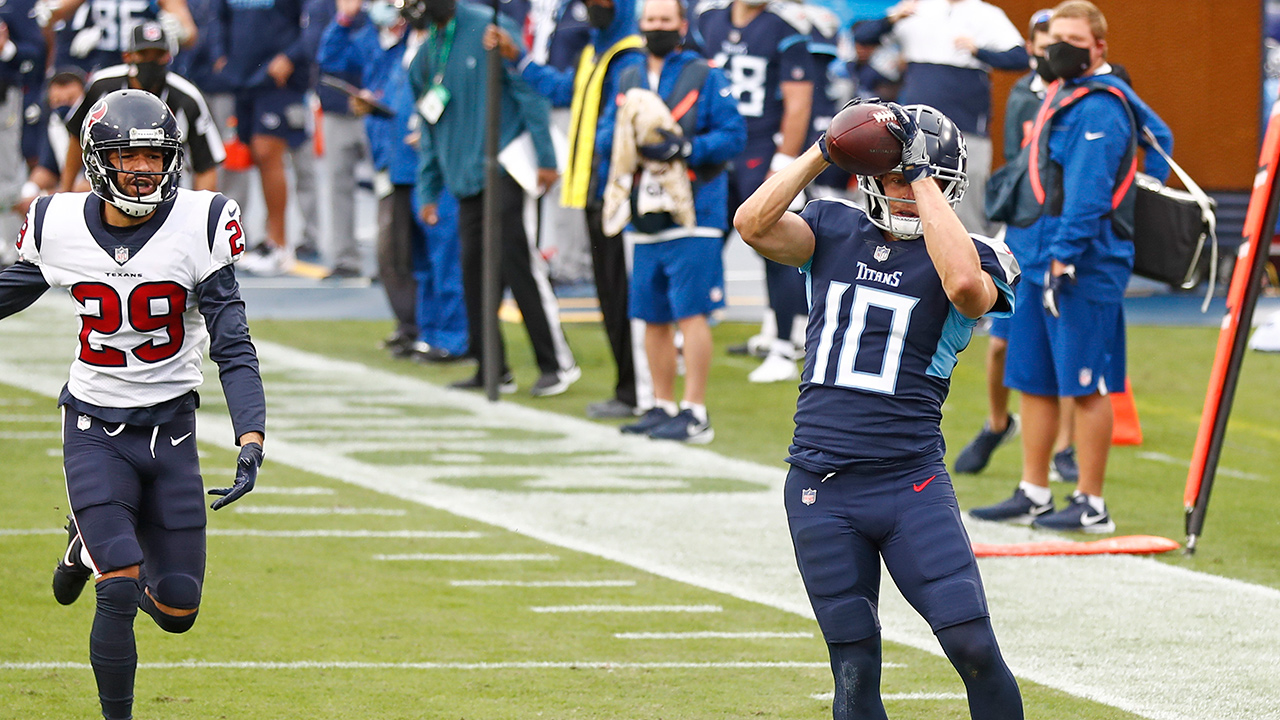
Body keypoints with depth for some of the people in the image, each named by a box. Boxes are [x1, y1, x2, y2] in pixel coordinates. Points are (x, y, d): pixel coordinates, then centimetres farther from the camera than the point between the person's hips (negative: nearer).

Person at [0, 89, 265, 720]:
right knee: (120, 596, -17)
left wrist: (251, 437, -22)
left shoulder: (200, 225, -11)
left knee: (177, 610, 5)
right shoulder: (60, 226, -7)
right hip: (94, 429, -1)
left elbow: (233, 347, -10)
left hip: (171, 429, 1)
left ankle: (95, 544, 35)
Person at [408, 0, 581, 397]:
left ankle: (557, 362, -5)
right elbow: (430, 129, 22)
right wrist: (428, 192, 20)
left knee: (516, 262, -11)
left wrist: (544, 157, -14)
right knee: (474, 267, 4)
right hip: (466, 179, 7)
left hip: (504, 167, -7)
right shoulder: (426, 55, 14)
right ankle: (492, 368, 12)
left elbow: (529, 91, -10)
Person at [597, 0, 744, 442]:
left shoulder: (705, 77, 0)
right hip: (644, 219, 6)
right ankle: (662, 406, 21)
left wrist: (682, 148, -17)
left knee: (690, 313, -10)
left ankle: (694, 414, -8)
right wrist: (623, 136, -7)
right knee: (653, 318, 10)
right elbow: (603, 138, 16)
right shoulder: (627, 80, 17)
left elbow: (733, 135, -7)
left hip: (692, 216, -6)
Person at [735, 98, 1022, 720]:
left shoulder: (965, 256, -1)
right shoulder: (834, 231, 9)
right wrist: (824, 151, -11)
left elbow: (964, 283, -25)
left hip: (911, 482, -2)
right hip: (819, 489, 2)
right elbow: (754, 225, -8)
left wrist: (924, 180, -19)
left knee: (974, 647, -11)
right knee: (854, 670, 4)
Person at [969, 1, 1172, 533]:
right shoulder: (1061, 94, 17)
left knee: (1084, 385, -5)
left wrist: (1065, 258, -24)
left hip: (1087, 264, -10)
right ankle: (1033, 495, 19)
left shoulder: (1098, 107, -14)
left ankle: (1091, 506, 0)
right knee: (1033, 382, 12)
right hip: (1041, 259, 10)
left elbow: (1088, 191, -21)